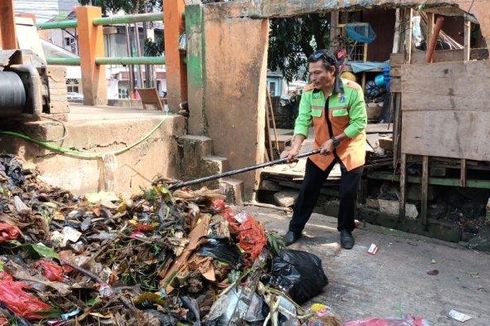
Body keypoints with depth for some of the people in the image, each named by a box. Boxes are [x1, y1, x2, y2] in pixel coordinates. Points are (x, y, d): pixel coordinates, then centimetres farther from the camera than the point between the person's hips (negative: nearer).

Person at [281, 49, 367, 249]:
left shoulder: (352, 90, -23)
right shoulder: (309, 92, -12)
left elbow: (359, 123, -22)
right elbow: (302, 121, -17)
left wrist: (334, 141, -27)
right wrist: (295, 148, -32)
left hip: (350, 147, -3)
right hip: (322, 147, 3)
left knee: (348, 193, 3)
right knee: (308, 189, 6)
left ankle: (345, 230, 25)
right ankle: (295, 229, 20)